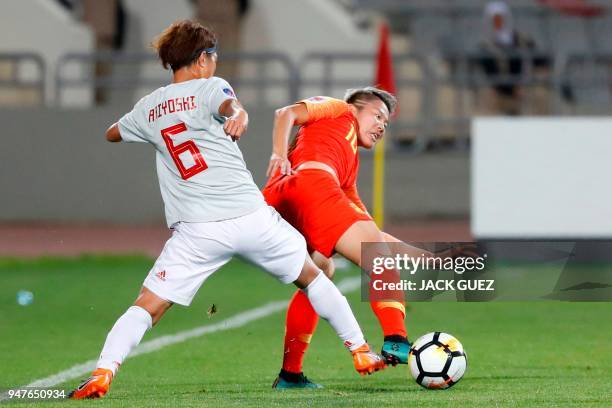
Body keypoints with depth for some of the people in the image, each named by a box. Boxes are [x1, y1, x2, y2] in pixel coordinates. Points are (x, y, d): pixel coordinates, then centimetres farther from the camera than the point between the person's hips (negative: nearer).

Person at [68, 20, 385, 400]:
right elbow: (230, 105, -24)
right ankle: (362, 353, 26)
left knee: (146, 308, 2)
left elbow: (111, 134, 35)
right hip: (250, 215, -2)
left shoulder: (149, 107, 14)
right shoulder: (209, 87, 2)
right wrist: (239, 117, -46)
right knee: (312, 276, 20)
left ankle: (102, 374, -18)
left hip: (196, 231, 2)